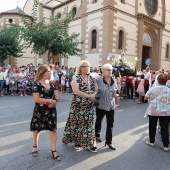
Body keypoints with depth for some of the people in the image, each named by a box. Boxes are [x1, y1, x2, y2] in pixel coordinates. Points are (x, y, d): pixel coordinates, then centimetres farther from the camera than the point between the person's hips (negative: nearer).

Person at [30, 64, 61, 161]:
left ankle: (54, 151, 8)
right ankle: (35, 146, 37)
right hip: (39, 111, -4)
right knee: (37, 129, 13)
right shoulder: (36, 84, -11)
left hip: (51, 110, 4)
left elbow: (57, 95, 7)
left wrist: (55, 101, -15)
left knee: (53, 129, 0)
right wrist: (50, 100, -22)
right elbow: (36, 99, -19)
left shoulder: (51, 83, 6)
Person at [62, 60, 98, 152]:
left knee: (88, 123, 8)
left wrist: (94, 95, -16)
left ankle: (88, 143, 20)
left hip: (89, 105, 5)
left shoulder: (92, 78, 11)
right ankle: (77, 141, 26)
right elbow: (76, 91, -18)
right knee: (77, 122, 5)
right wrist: (88, 96, -17)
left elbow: (96, 89, 7)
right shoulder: (76, 78, -6)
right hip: (78, 105, -4)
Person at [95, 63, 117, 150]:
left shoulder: (113, 80, 0)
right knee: (99, 121, 18)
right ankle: (97, 135, 42)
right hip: (101, 104, -3)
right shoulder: (98, 80, -14)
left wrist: (115, 94, -5)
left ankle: (109, 141, 17)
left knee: (110, 124, 4)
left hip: (111, 105, 3)